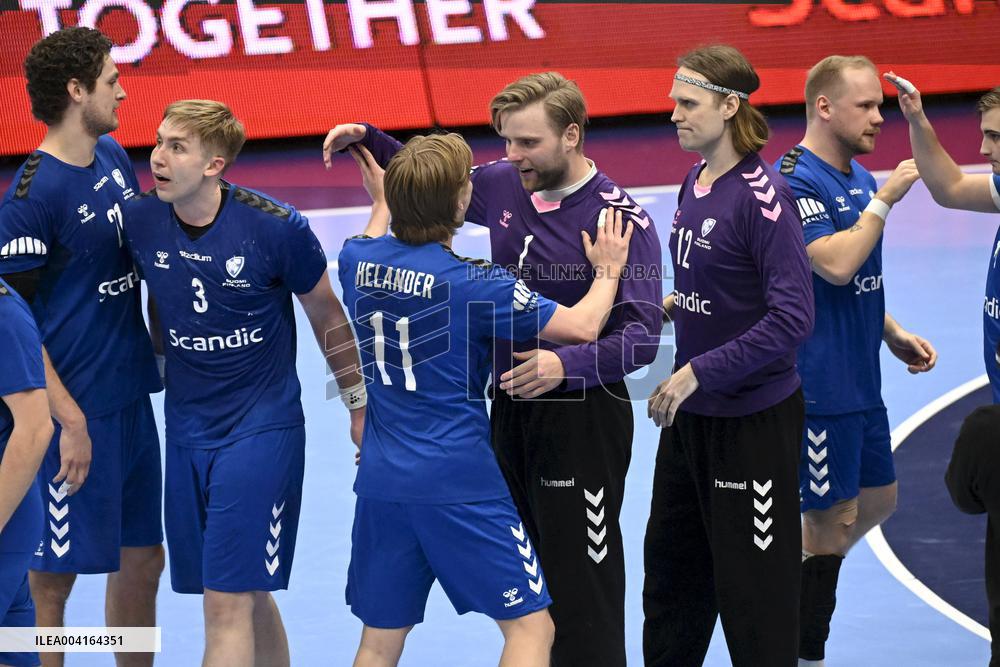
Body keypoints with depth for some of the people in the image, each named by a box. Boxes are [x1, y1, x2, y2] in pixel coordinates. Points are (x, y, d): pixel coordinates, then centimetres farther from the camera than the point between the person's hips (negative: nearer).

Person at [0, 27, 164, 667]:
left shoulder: (114, 157, 7)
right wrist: (70, 420, -19)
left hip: (133, 395, 8)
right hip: (77, 413, -8)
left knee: (142, 559, 16)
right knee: (52, 577, 1)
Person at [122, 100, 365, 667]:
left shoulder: (277, 227, -16)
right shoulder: (140, 222, -6)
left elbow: (326, 315, 0)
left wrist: (358, 402, 7)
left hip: (263, 426, -5)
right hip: (186, 428, 5)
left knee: (229, 601, -11)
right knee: (248, 596, 13)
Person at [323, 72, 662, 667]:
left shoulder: (623, 221, -17)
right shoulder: (503, 185, 3)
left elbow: (642, 335, -23)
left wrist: (567, 365, -38)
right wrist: (368, 141, 5)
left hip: (581, 416, -7)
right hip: (509, 410, 7)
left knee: (581, 592, -5)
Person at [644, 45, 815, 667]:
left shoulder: (762, 195, -20)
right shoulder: (696, 182, 5)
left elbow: (791, 317, -25)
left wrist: (698, 372, -24)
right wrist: (677, 304, 3)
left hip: (753, 417, -8)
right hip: (689, 411, 8)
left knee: (752, 580, 2)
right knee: (672, 561, 18)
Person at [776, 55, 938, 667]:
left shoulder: (860, 179, 12)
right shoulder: (795, 181, -17)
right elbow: (837, 265, -29)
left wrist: (893, 334, 12)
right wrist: (885, 199, -21)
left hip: (862, 382, 9)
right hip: (819, 385, -9)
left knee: (878, 501, 18)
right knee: (831, 519, -1)